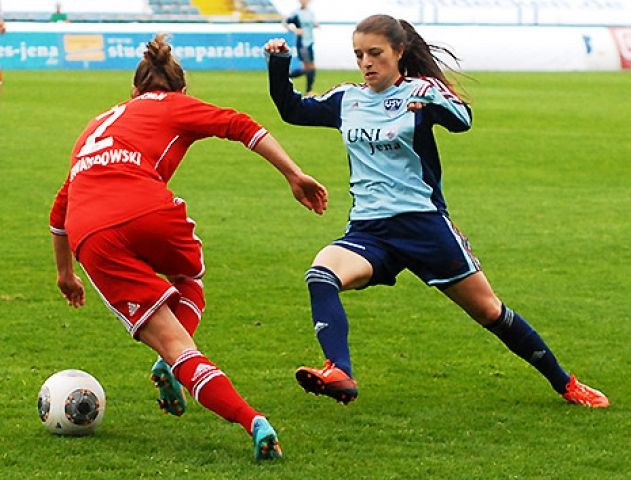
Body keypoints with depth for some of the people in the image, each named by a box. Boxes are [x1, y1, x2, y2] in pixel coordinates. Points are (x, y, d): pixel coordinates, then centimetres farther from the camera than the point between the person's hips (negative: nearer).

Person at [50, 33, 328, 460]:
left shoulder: (100, 123, 35)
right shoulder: (173, 106, 22)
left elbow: (60, 209, 42)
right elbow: (241, 126, 6)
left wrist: (66, 273, 54)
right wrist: (294, 175, 6)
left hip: (91, 237, 3)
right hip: (148, 210, -3)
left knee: (173, 343, 0)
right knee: (189, 279, 32)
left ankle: (253, 422, -18)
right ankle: (170, 364, 6)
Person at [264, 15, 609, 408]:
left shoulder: (421, 90, -3)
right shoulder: (346, 100, 11)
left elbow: (462, 120, -22)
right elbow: (292, 109, 22)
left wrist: (431, 104, -45)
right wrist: (279, 64, 4)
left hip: (423, 223, -3)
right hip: (367, 230, 4)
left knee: (489, 311, 3)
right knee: (320, 274, -28)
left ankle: (565, 384, 19)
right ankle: (339, 375, -42)